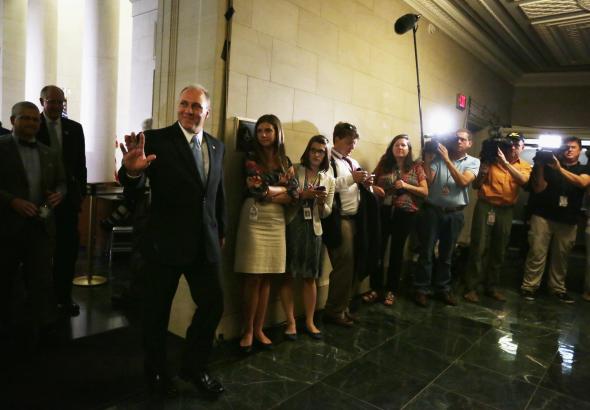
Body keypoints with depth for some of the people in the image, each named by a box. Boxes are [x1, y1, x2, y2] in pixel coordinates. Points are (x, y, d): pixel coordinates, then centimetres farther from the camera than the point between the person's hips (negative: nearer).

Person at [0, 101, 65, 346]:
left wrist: (59, 194, -5)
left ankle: (39, 333, 2)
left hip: (41, 226, 3)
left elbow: (61, 182, 16)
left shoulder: (49, 154, 12)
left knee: (41, 279, -3)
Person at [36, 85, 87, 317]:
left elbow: (80, 163, 9)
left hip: (68, 196, 3)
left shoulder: (74, 128, 7)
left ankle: (63, 296, 16)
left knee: (68, 247, 5)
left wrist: (81, 192, 4)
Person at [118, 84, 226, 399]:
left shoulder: (217, 146, 8)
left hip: (205, 244, 5)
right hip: (165, 242, -4)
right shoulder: (157, 139, -9)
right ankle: (156, 372, 35)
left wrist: (221, 231, 19)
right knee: (157, 311, 11)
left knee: (213, 305, 8)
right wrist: (132, 170, -46)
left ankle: (194, 367, 32)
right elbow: (133, 184, -23)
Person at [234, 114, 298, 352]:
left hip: (276, 222, 4)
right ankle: (248, 331, 11)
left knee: (267, 278, 7)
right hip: (254, 220, -4)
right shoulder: (251, 158, 1)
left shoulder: (285, 161, 13)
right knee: (253, 278, -3)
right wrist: (283, 188, -2)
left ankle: (259, 330, 17)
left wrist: (266, 191, -9)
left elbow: (293, 195, 2)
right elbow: (256, 189, -12)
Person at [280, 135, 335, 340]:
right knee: (288, 276, 1)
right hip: (291, 227, -2)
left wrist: (321, 202, -11)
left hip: (313, 230, 3)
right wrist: (301, 195, -18)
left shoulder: (329, 180, 9)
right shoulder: (293, 171, 1)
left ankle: (309, 321, 21)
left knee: (310, 277, 8)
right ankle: (291, 322, 14)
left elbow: (327, 212, 9)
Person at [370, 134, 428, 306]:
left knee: (397, 251, 8)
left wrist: (406, 186, -12)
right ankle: (375, 287, 16)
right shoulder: (384, 164, 6)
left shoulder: (416, 167, 4)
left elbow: (425, 192, 1)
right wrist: (374, 188, -9)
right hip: (383, 212, 1)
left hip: (405, 214, -1)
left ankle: (391, 290, 21)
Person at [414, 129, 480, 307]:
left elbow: (463, 182, -13)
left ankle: (443, 288, 27)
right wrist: (427, 160, -15)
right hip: (432, 210, -2)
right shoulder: (438, 157, 0)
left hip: (454, 214, 2)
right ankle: (422, 289, 13)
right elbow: (427, 181, -6)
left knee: (446, 254, 14)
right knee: (426, 252, 3)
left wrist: (447, 159, -16)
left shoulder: (473, 162, 5)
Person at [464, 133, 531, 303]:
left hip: (506, 211, 3)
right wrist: (482, 171, -15)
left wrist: (505, 163, -22)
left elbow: (523, 180, -15)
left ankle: (492, 287, 24)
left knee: (499, 251, 11)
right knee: (479, 248, -5)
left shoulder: (525, 166, 10)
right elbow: (475, 186, 3)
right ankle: (471, 287, 2)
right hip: (485, 207, -3)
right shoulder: (492, 160, 2)